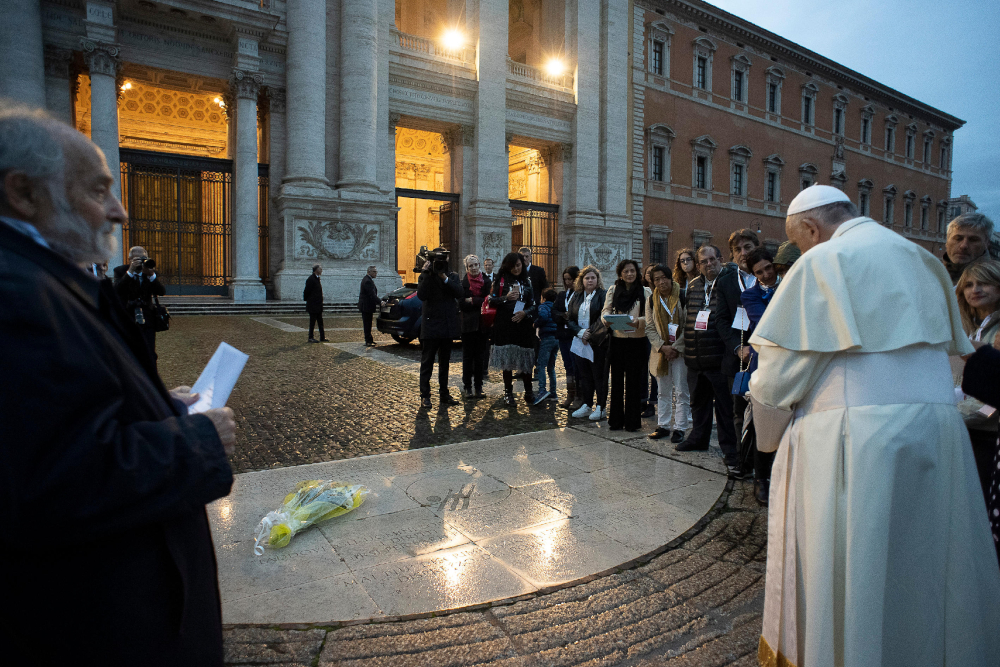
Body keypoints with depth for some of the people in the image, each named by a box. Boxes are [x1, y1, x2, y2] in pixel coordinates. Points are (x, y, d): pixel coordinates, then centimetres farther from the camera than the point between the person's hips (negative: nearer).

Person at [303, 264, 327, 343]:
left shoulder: (317, 279, 14)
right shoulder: (311, 279, -15)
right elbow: (306, 291, -13)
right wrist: (306, 300, -3)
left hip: (318, 306, 9)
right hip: (313, 305, -9)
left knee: (320, 322, 11)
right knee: (313, 322, -2)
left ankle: (322, 337, 16)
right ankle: (310, 338, 6)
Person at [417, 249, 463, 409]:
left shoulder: (453, 276, 9)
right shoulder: (425, 277, 1)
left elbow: (460, 293, -9)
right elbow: (421, 295, -17)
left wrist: (445, 278, -17)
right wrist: (427, 274, -18)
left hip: (448, 326, 4)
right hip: (430, 325, -4)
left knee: (444, 363, 12)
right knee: (427, 363, 0)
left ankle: (444, 395, 21)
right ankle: (425, 397, 5)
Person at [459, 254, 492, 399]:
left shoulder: (486, 281, 4)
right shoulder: (463, 283, -1)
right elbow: (461, 305, -8)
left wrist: (472, 301, -10)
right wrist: (481, 301, -12)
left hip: (483, 323, 2)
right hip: (468, 324, -2)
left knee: (480, 356, 6)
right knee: (468, 356, 2)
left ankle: (479, 387, 14)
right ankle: (467, 387, 10)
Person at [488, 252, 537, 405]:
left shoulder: (527, 282, 12)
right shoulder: (501, 280, 5)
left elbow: (533, 304, 11)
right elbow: (492, 301, 1)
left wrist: (525, 313, -8)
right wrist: (506, 298, -14)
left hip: (523, 324, 2)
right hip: (505, 325, -2)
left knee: (525, 358, 1)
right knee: (506, 357, -1)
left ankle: (528, 391, 11)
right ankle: (508, 391, 9)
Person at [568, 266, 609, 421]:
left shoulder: (603, 295, -4)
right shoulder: (576, 297, 12)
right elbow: (569, 319, 8)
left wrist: (590, 333, -16)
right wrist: (580, 332, -8)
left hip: (598, 343, -5)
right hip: (580, 343, 5)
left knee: (599, 375, 0)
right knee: (584, 375, 10)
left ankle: (600, 407, 9)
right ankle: (586, 405, 20)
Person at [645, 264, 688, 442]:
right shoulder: (652, 300, 6)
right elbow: (650, 328, 5)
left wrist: (677, 347, -13)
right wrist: (663, 347, -8)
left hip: (679, 351, -4)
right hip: (660, 352, 4)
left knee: (681, 391, -2)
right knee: (663, 392, 12)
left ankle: (679, 428, 6)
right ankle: (663, 426, 20)